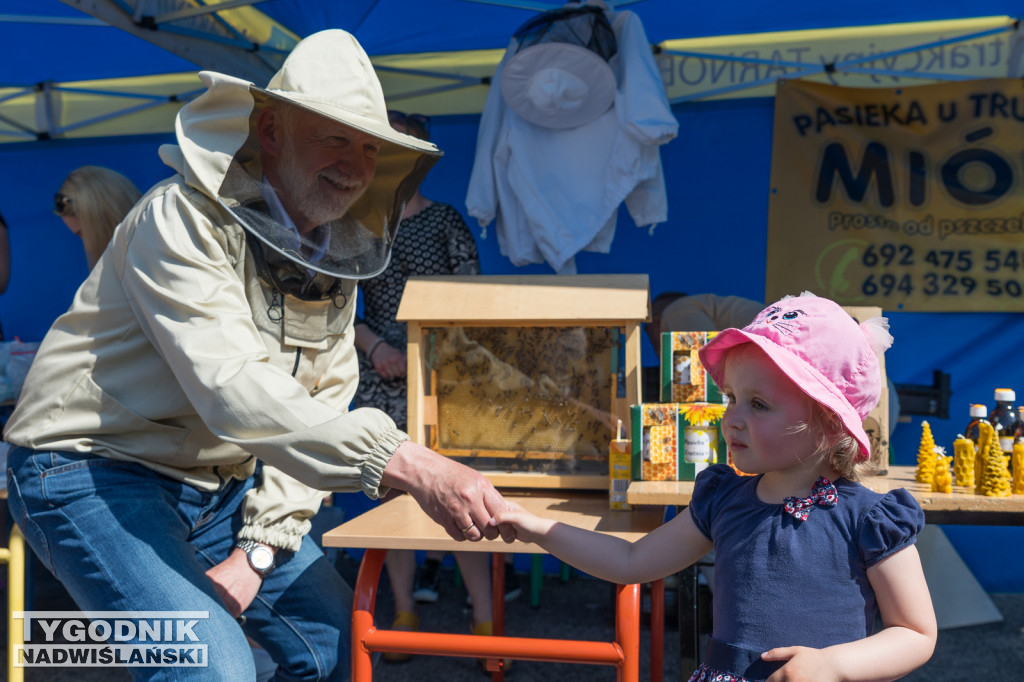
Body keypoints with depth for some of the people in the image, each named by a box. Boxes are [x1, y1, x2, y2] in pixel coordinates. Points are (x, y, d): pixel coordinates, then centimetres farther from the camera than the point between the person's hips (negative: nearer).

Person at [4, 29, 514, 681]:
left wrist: (259, 548, -9)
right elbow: (236, 390, -37)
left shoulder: (340, 254, 1)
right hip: (97, 472, -7)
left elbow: (318, 411, 1)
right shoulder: (183, 220, -22)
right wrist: (409, 464, -46)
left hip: (220, 483, 7)